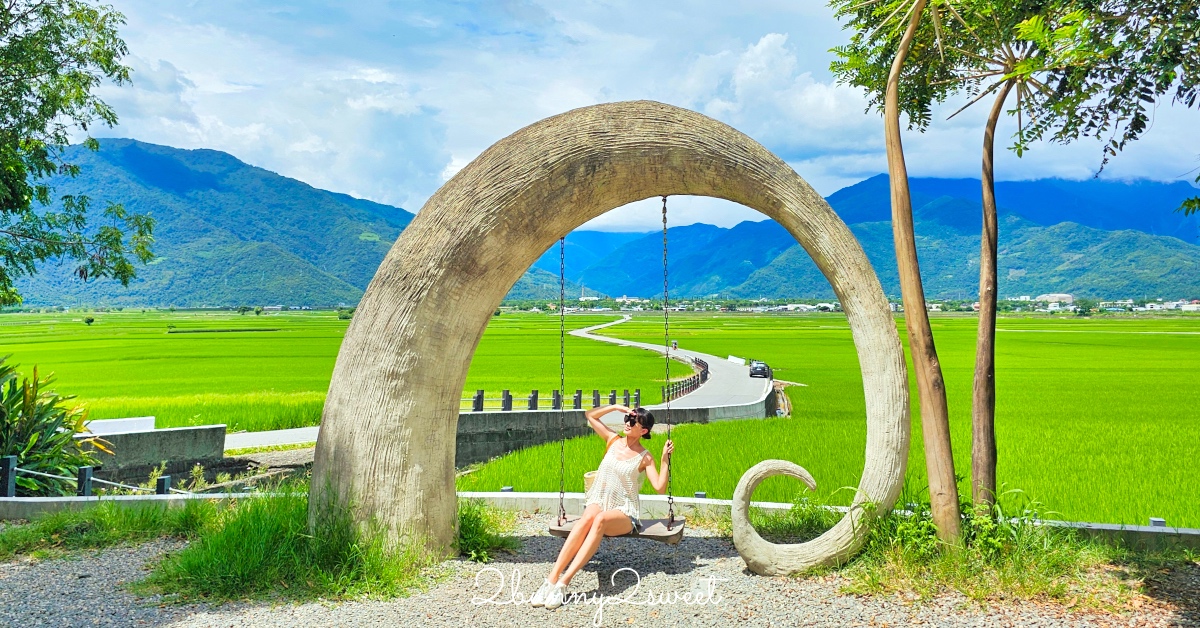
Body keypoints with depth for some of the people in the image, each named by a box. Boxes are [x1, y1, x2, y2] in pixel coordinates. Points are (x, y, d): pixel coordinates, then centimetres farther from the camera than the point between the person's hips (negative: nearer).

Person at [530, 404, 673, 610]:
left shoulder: (645, 458, 2)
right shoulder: (613, 440, 11)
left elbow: (660, 487, -10)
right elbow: (590, 415, 17)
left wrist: (665, 458, -15)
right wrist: (615, 407, 7)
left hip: (623, 514, -2)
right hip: (598, 502, 3)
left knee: (600, 519, -39)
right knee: (587, 517, -36)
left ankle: (563, 582, -47)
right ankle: (551, 579, -46)